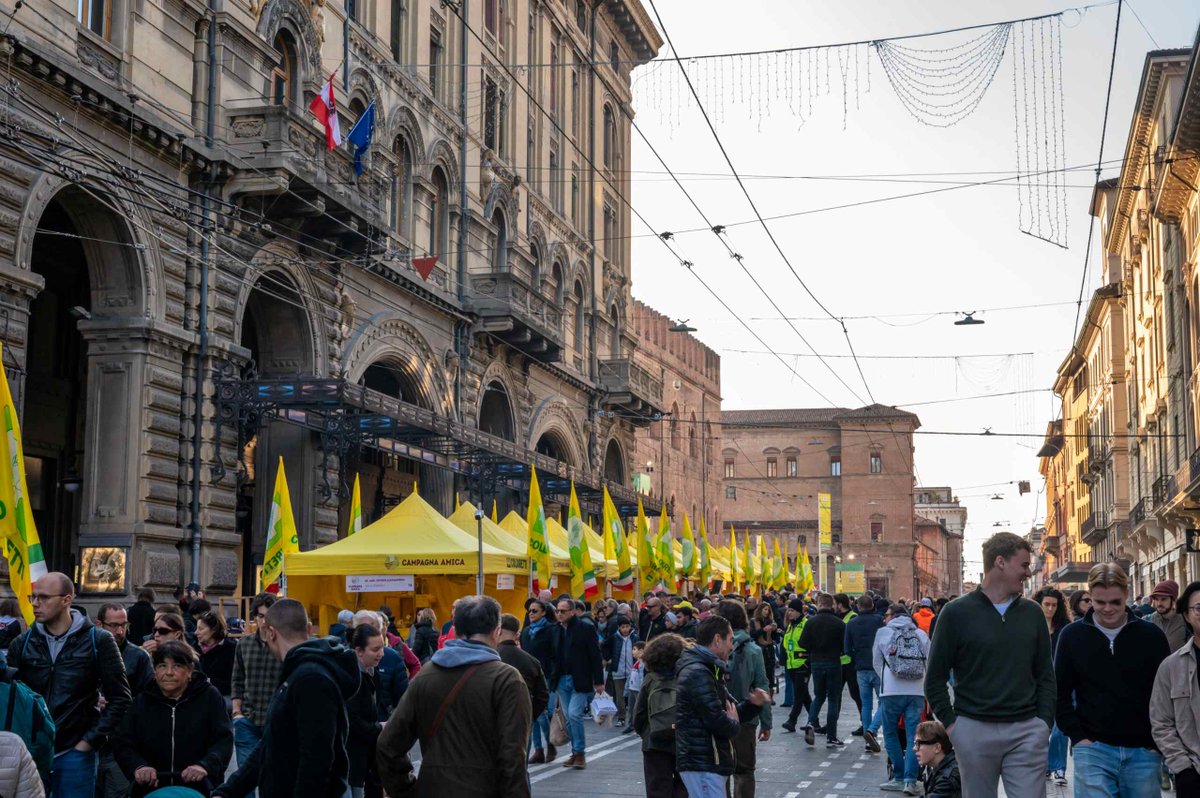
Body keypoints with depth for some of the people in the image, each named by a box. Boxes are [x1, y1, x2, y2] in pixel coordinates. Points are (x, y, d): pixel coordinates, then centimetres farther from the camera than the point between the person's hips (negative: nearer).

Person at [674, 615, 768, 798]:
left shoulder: (707, 670, 18)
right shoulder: (698, 673, -17)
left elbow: (734, 713, 20)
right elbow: (717, 721, -23)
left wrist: (753, 704, 0)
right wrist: (734, 723, -1)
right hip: (703, 766, -11)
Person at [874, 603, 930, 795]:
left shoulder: (883, 632, 5)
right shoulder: (921, 634, 9)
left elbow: (876, 663, 13)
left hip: (892, 691, -2)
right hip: (917, 691, 2)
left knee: (891, 734, 10)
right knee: (913, 736, 3)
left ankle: (899, 777, 8)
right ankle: (910, 780, -6)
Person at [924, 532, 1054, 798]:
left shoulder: (1032, 613, 9)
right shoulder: (957, 612, -2)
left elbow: (1045, 674, 12)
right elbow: (935, 677, 2)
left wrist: (1045, 722, 2)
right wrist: (949, 723, -4)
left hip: (1026, 730, 2)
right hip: (974, 731, -2)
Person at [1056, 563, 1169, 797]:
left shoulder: (1151, 635, 1)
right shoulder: (1072, 636, 1)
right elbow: (1061, 693, 5)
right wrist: (1077, 736, -3)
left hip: (1143, 751, 1)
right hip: (1093, 749, -1)